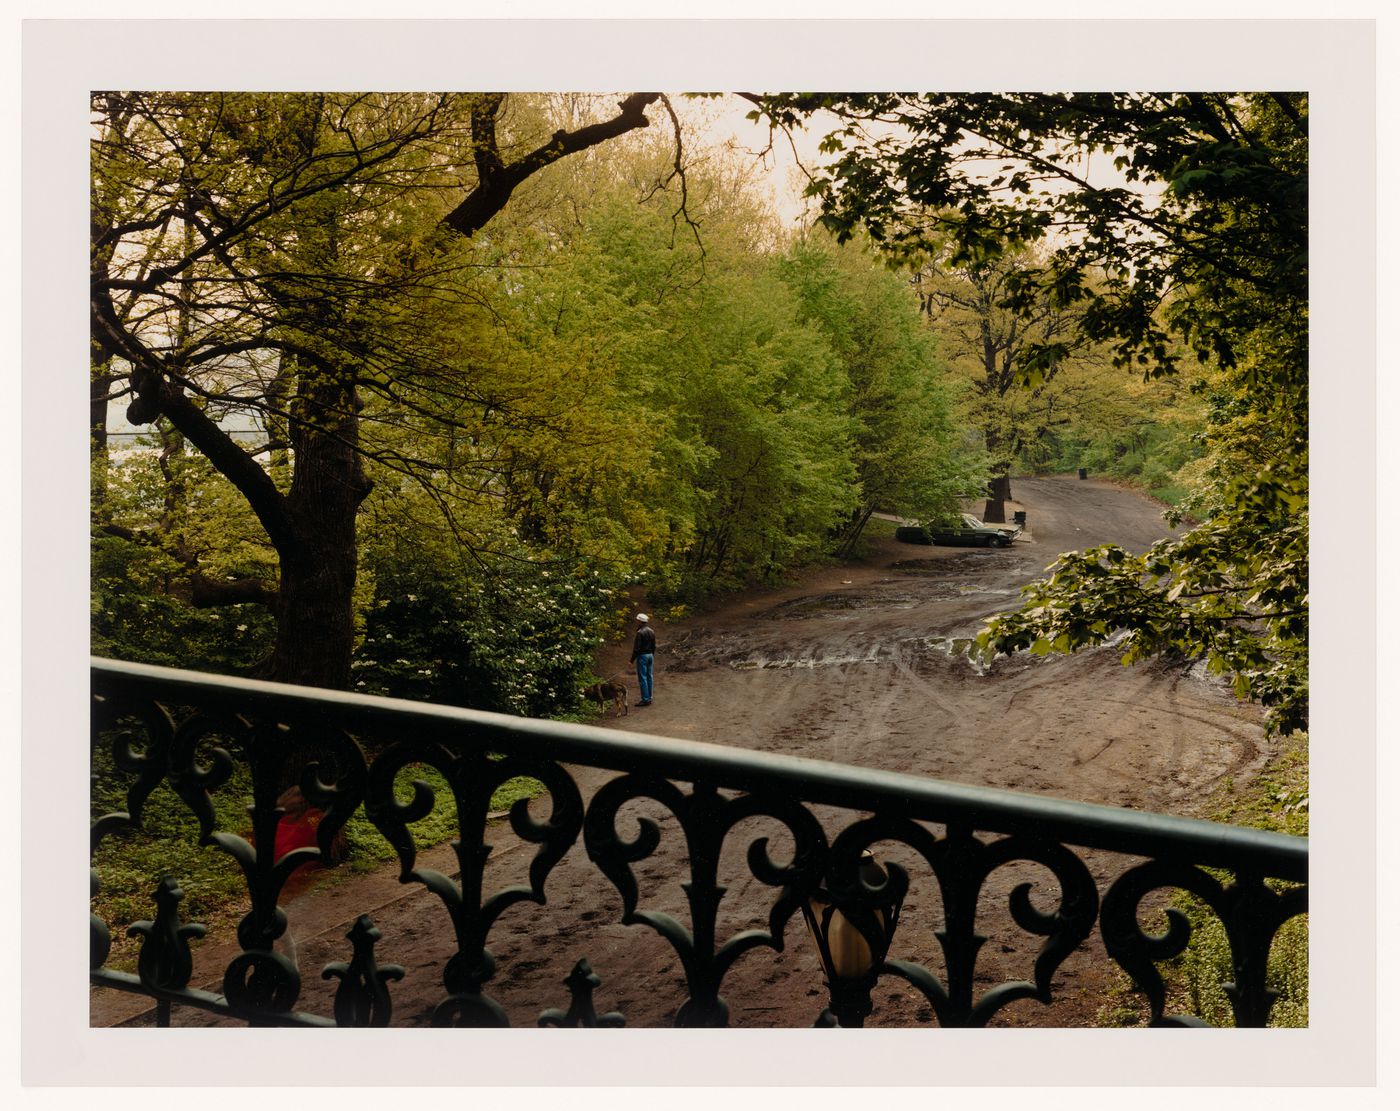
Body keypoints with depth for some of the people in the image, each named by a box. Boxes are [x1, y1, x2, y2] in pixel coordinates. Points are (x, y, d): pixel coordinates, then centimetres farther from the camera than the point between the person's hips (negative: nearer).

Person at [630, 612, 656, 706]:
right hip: (650, 655, 8)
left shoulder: (640, 632, -17)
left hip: (642, 656, -8)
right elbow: (654, 646, 14)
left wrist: (632, 660, -13)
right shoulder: (651, 631, 8)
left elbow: (636, 648, -18)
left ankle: (645, 699, -4)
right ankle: (649, 698, 17)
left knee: (642, 678, -4)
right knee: (649, 676, 12)